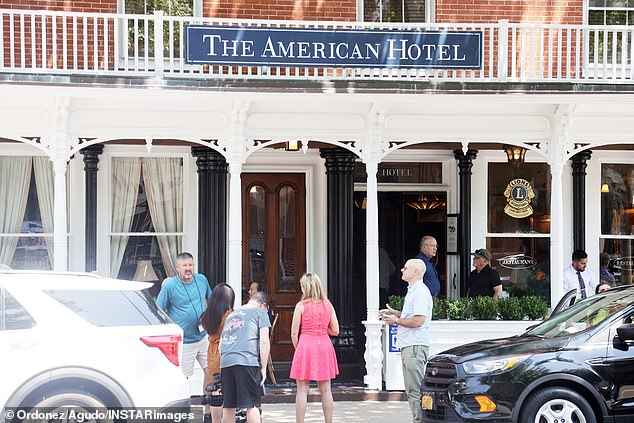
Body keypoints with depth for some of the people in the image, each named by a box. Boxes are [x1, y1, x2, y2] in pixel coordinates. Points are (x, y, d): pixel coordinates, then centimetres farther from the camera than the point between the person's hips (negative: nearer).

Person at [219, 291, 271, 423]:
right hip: (247, 361, -5)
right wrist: (263, 367, 3)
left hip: (225, 362, 5)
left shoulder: (231, 314, 28)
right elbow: (264, 341, 0)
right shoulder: (260, 312, 10)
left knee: (228, 406, 8)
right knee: (252, 405, -4)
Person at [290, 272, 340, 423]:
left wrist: (298, 349, 10)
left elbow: (294, 334, -5)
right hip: (324, 345, 4)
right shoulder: (327, 304, 4)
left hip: (306, 345, -4)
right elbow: (335, 331, 6)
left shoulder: (301, 306, -6)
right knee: (325, 390, 9)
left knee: (302, 391, 1)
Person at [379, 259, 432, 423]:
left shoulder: (420, 292, -14)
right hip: (409, 346, 11)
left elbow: (418, 321, -22)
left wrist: (396, 320, -11)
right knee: (412, 389, 13)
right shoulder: (413, 290, 19)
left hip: (415, 346, -11)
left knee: (415, 390, -11)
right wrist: (394, 312, 17)